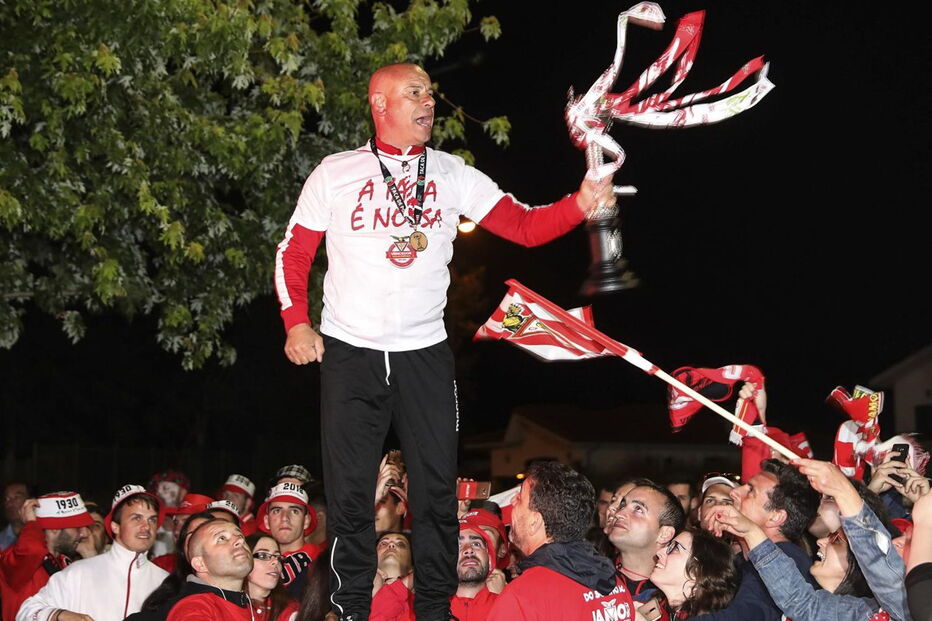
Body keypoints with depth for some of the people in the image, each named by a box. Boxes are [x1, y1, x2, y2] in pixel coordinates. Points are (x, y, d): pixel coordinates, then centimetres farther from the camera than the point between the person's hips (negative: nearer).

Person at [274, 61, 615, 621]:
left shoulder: (452, 175, 5)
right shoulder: (335, 174, 3)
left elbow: (525, 226, -1)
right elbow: (294, 253, 8)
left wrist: (580, 203, -19)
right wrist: (296, 322, -4)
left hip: (425, 355, 1)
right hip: (350, 354, -1)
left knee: (436, 490, 2)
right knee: (350, 492, 2)